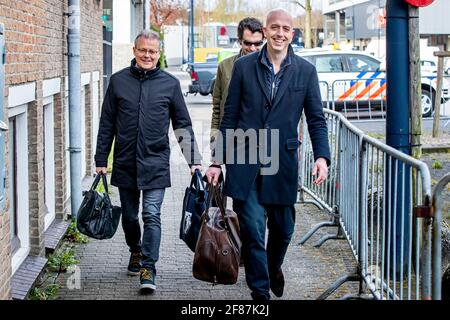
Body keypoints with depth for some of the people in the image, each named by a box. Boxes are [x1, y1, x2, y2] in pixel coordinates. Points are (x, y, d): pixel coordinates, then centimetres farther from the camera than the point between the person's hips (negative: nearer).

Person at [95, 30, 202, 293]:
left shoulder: (170, 83, 2)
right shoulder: (118, 81, 4)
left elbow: (183, 125, 7)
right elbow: (107, 123, 8)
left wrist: (194, 160, 1)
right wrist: (101, 160, 6)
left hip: (156, 164, -2)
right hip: (125, 163, 2)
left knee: (152, 216, -10)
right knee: (129, 216, 13)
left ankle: (148, 268, -9)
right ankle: (136, 252, 36)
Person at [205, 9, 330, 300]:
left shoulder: (305, 71, 4)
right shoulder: (244, 66, 3)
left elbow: (316, 120, 5)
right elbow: (230, 117, 6)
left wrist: (322, 157, -10)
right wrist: (218, 161, 4)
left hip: (283, 164, 1)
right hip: (245, 164, -1)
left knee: (283, 229, 12)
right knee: (253, 231, -4)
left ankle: (273, 268, 44)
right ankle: (261, 293, 8)